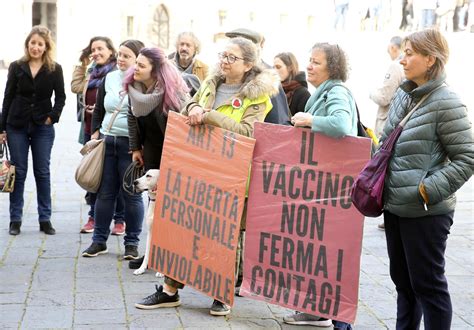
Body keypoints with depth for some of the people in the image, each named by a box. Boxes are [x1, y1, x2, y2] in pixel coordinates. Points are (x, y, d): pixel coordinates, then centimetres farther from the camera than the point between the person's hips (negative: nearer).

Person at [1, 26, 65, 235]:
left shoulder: (55, 69, 0)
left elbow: (60, 97, 4)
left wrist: (52, 116, -10)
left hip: (43, 127, 0)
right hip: (17, 125, 1)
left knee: (43, 172, 5)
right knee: (18, 172, 4)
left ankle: (45, 219, 11)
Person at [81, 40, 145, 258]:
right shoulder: (109, 78, 11)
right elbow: (98, 111, 19)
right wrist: (95, 134, 10)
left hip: (131, 144, -5)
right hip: (107, 140, 5)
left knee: (131, 194, 1)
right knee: (105, 192, 8)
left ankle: (132, 243, 12)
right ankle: (99, 240, 18)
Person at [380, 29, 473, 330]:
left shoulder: (445, 102, -15)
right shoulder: (404, 95, 8)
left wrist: (429, 190, -19)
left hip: (425, 212, -8)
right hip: (395, 207, 8)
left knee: (427, 284, 3)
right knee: (402, 280, 19)